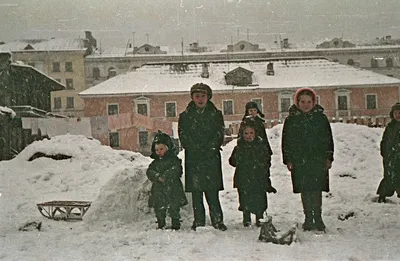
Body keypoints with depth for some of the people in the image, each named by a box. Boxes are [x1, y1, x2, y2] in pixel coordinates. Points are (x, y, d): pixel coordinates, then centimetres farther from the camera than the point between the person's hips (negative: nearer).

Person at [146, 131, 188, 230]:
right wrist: (157, 177, -17)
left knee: (173, 208, -1)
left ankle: (176, 224, 11)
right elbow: (149, 172, 0)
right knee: (159, 209, 11)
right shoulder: (155, 162, 13)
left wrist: (165, 176, -20)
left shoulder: (173, 159, -2)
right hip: (158, 191, 5)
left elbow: (175, 171, -15)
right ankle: (161, 225, 25)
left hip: (172, 189, -5)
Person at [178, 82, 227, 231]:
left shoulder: (216, 114, 9)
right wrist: (197, 150, -5)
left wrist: (209, 149, -6)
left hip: (212, 158, 0)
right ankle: (199, 221, 9)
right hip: (193, 159, 1)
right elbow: (183, 137, 3)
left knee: (212, 191, -4)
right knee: (196, 191, 2)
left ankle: (217, 220, 3)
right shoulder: (185, 116, 8)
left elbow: (219, 135, 5)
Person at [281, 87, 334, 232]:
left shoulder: (321, 117, 5)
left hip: (318, 160, 0)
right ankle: (308, 219, 13)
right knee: (305, 190, 4)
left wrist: (329, 157, 4)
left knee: (317, 190, 0)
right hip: (299, 161, 0)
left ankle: (318, 218, 10)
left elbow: (328, 139, 9)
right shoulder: (291, 119, 3)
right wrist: (288, 160, 0)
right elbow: (286, 141, 5)